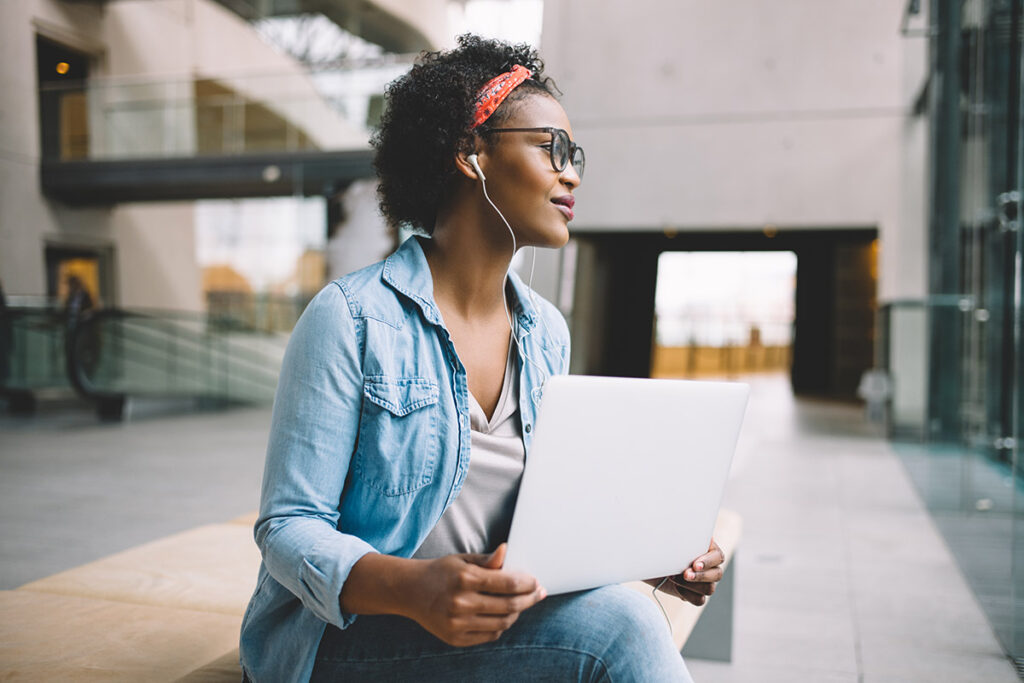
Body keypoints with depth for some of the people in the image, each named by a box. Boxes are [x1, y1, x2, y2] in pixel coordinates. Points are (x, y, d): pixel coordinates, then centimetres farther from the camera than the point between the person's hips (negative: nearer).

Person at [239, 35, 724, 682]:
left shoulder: (547, 334, 7)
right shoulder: (351, 319, -13)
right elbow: (289, 529, -13)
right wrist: (411, 588, -32)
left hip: (501, 624, 6)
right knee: (613, 624, -28)